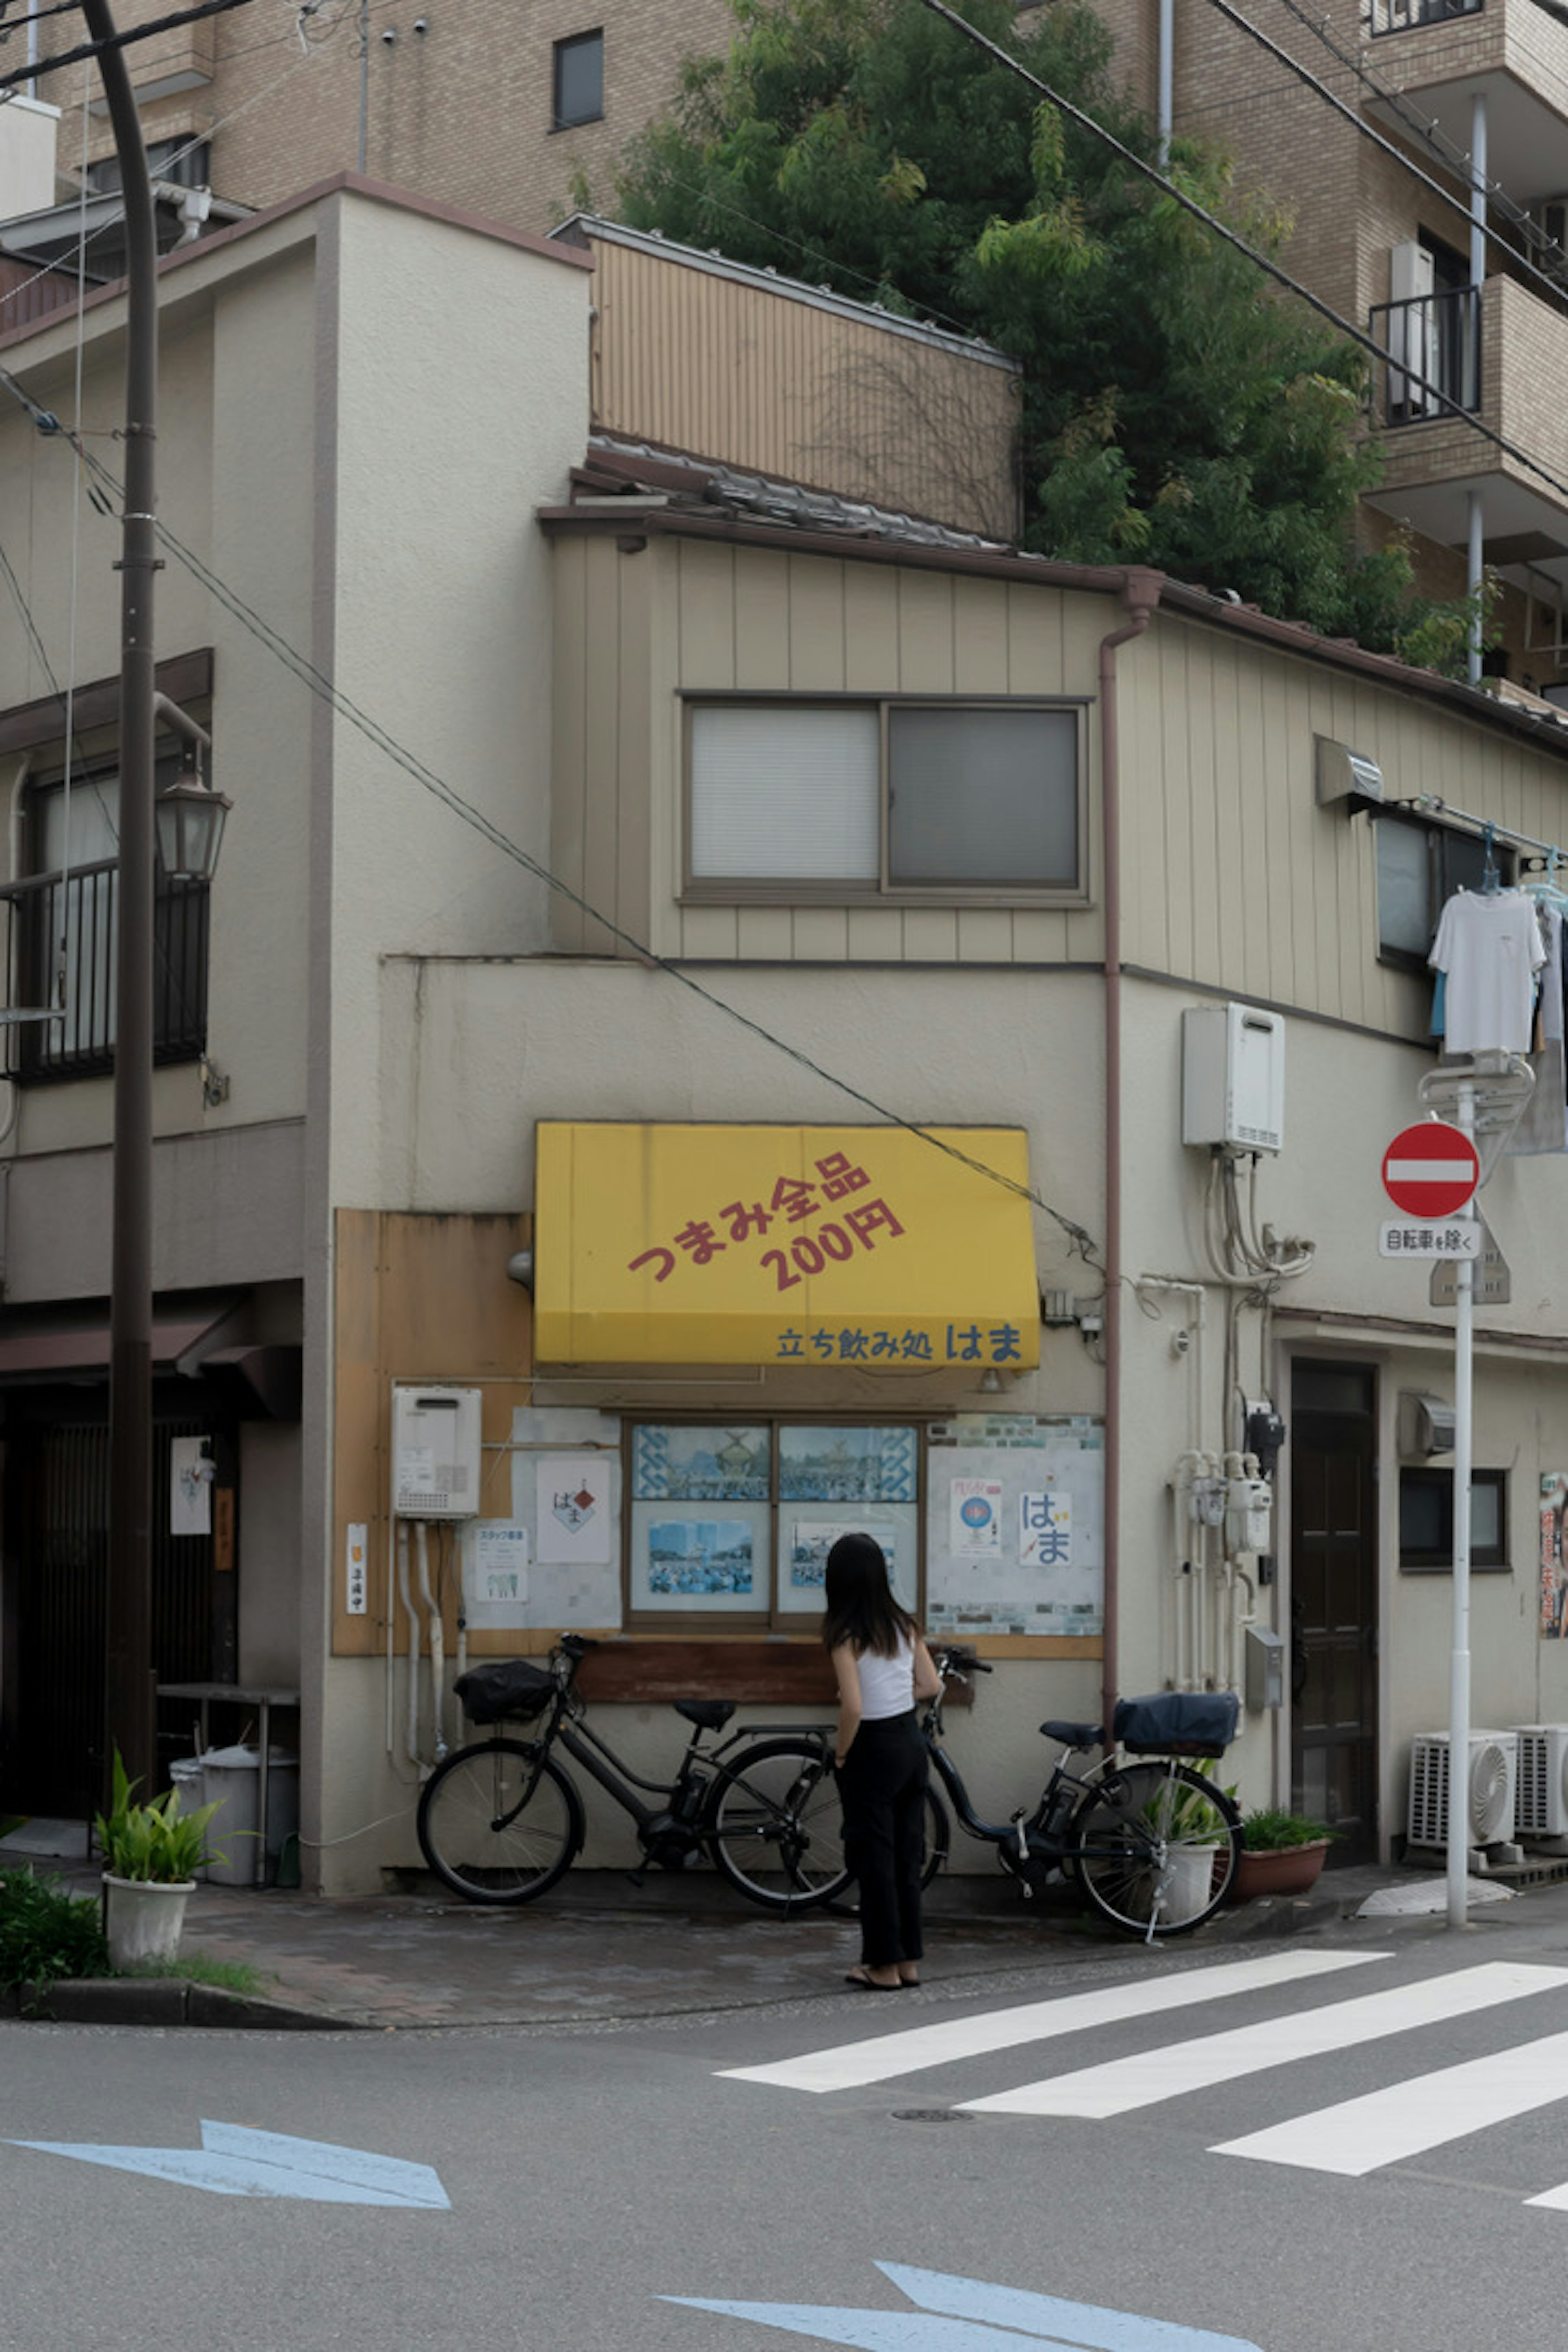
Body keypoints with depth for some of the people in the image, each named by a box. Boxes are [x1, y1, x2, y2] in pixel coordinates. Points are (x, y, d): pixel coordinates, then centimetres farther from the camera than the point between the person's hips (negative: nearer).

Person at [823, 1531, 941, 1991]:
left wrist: (841, 1754, -8)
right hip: (911, 1742, 6)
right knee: (906, 1857, 14)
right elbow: (930, 1686, 8)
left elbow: (853, 1707, -22)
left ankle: (885, 1966, 9)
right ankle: (909, 1961, 19)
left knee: (874, 1860, 4)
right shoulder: (904, 1625, 3)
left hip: (873, 1750, -6)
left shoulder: (846, 1635, -15)